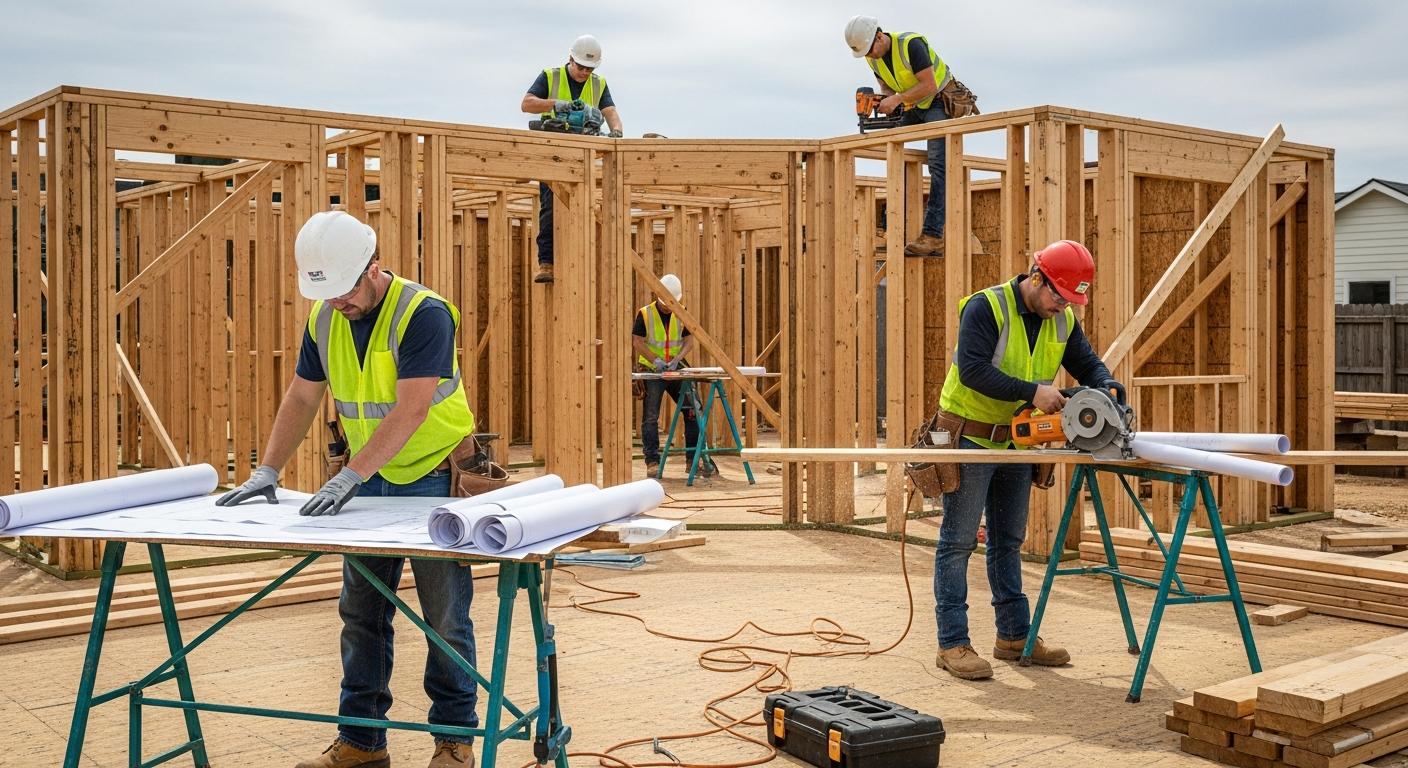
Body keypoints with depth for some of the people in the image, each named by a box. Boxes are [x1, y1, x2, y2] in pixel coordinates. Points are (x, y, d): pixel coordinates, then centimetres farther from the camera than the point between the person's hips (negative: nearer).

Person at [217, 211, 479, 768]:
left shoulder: (423, 313, -22)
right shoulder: (325, 318, 1)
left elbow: (410, 410, -29)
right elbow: (302, 398, 8)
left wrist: (348, 476, -33)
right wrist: (267, 471, 0)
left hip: (435, 476, -7)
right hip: (372, 480, 7)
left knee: (444, 615, 0)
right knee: (361, 611, 9)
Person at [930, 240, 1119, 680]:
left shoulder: (1063, 321, 3)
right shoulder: (986, 308, -19)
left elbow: (1088, 365, 8)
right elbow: (973, 371, -28)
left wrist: (1108, 390, -15)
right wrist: (1033, 391, -31)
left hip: (1017, 442, 7)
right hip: (969, 438, -7)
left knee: (1009, 542, 14)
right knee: (958, 541, -3)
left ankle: (1014, 635, 23)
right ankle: (952, 644, 0)